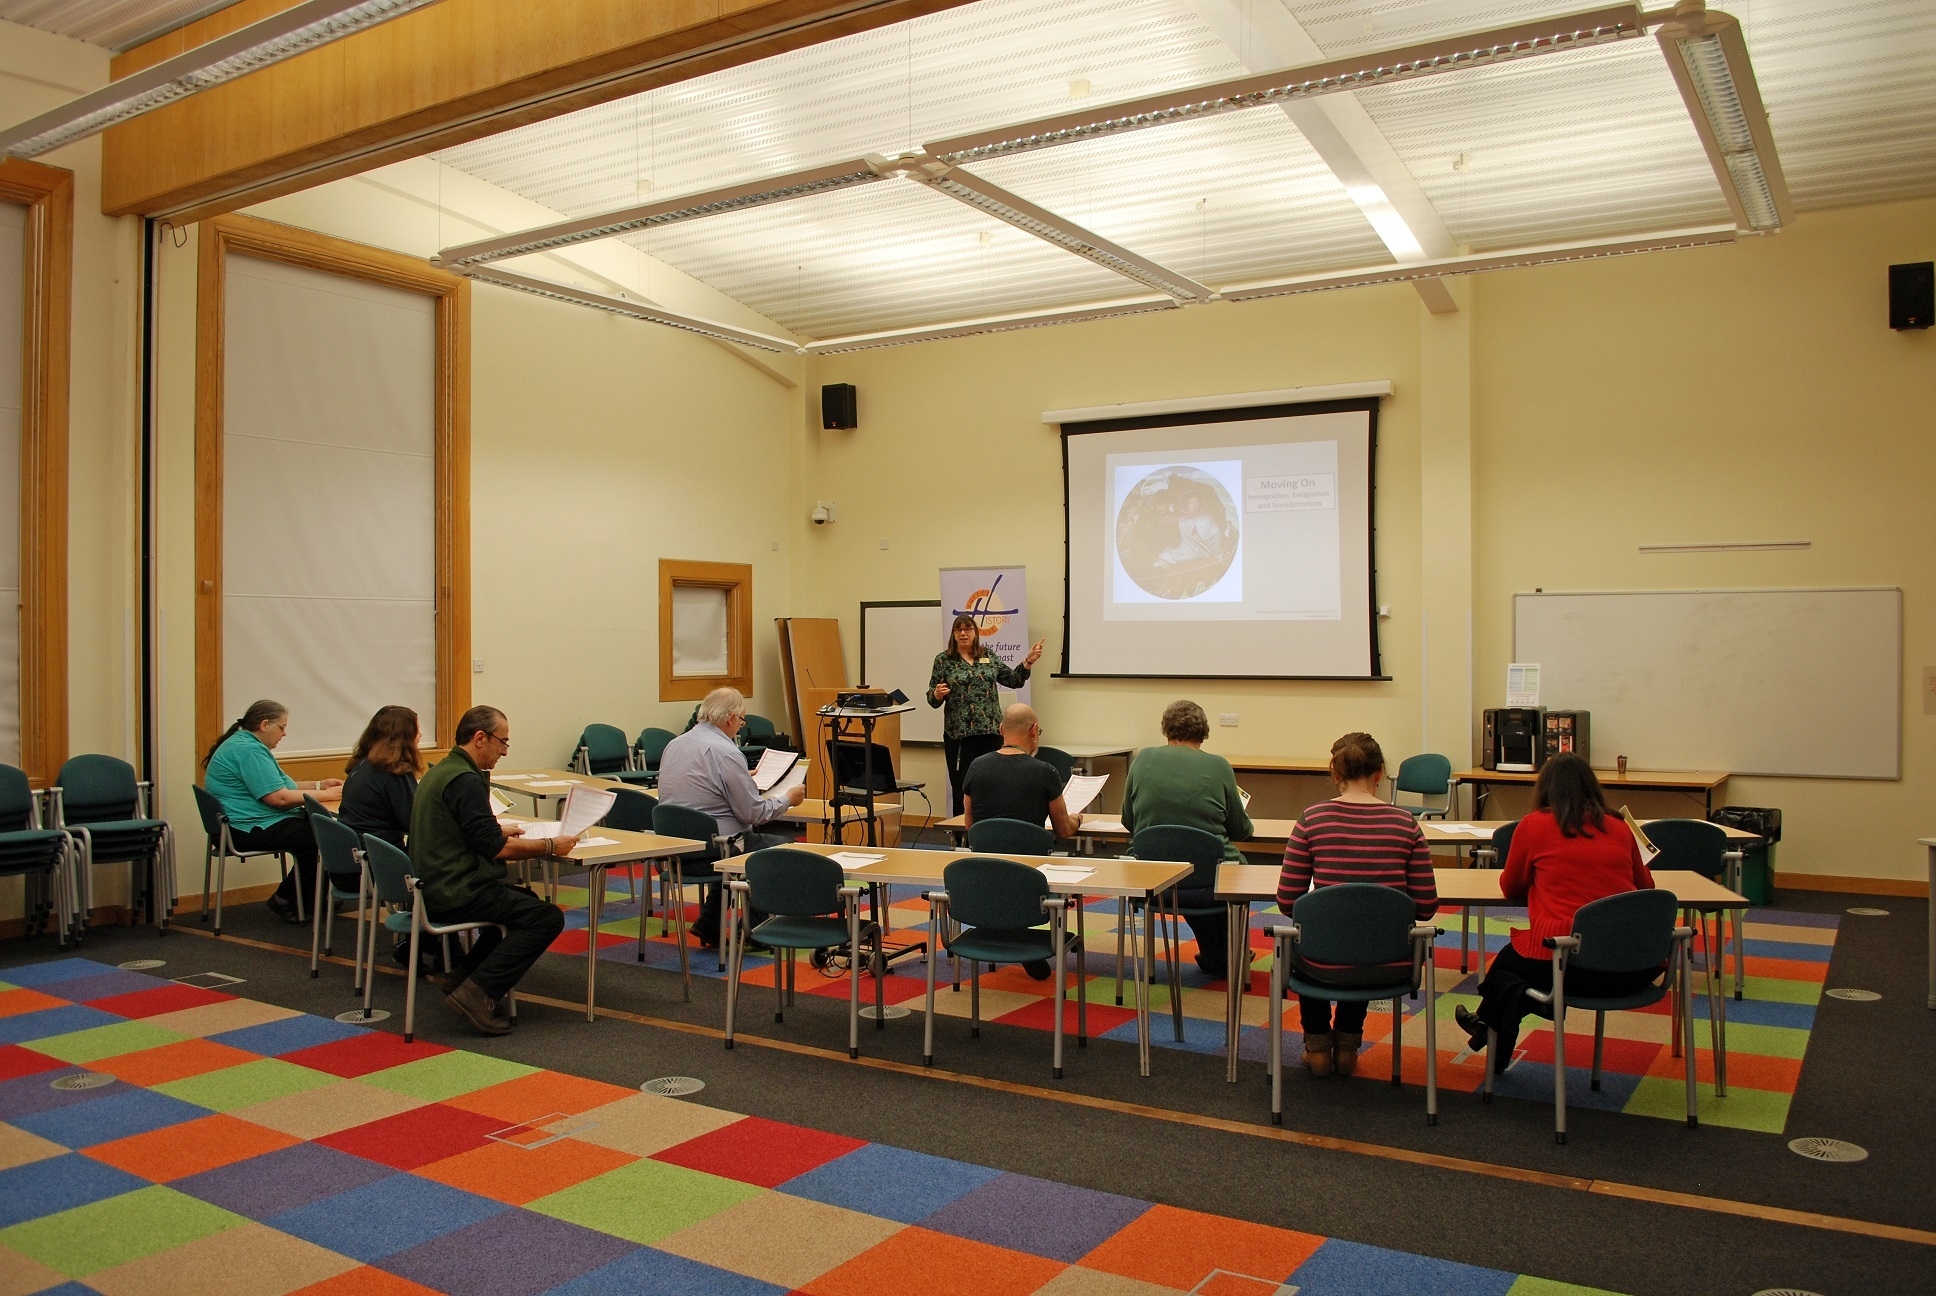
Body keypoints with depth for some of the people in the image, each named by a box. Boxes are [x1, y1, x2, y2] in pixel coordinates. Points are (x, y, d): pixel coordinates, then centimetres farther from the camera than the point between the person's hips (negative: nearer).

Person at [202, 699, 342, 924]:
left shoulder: (244, 744, 18)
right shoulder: (248, 750, -18)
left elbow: (275, 786, 25)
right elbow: (279, 797, -24)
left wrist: (319, 785, 15)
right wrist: (325, 795, -14)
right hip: (248, 830, -12)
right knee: (319, 840, -21)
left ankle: (311, 897, 6)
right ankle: (285, 902, -5)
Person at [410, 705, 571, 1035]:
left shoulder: (440, 771, 14)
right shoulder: (465, 780, -18)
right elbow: (495, 847, -21)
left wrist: (498, 830, 28)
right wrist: (551, 845, -13)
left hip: (434, 887, 11)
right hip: (456, 893, -11)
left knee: (525, 900, 26)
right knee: (547, 918, -13)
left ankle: (463, 975, 18)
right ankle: (478, 992, -17)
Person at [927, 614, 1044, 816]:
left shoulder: (989, 657, 11)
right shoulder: (943, 660, 3)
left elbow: (1014, 680, 16)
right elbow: (932, 698, 4)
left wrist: (1028, 662, 4)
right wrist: (937, 694, -17)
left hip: (991, 731, 3)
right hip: (959, 733, -2)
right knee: (962, 787, -1)